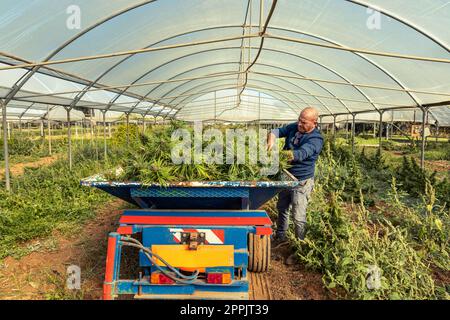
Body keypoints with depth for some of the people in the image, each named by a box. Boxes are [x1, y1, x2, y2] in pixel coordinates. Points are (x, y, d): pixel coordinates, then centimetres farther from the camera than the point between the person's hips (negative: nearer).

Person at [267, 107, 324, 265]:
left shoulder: (316, 139, -20)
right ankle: (281, 237, 40)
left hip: (301, 182, -7)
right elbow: (278, 131, -2)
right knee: (282, 209, 20)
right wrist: (271, 138, -28)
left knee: (298, 217, -3)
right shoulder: (294, 127, 1)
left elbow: (301, 154, -34)